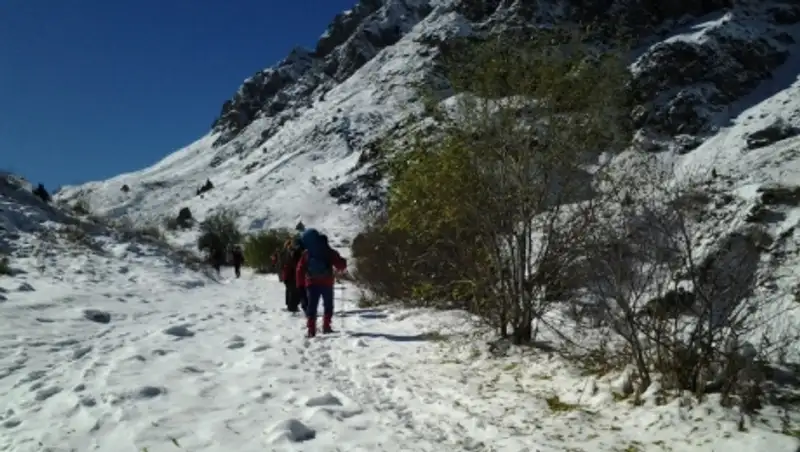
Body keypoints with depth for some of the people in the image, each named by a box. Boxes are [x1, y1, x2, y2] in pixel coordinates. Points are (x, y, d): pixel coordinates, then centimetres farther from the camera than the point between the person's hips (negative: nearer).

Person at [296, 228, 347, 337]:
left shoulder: (306, 254, 1)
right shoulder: (329, 252, -4)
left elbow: (300, 269, 2)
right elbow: (341, 265, -5)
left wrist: (300, 284, 9)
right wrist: (343, 263, 18)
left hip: (312, 284, 1)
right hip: (327, 283, -1)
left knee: (312, 307, 5)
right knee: (328, 305, 17)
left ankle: (311, 330, -4)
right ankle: (326, 327, 14)